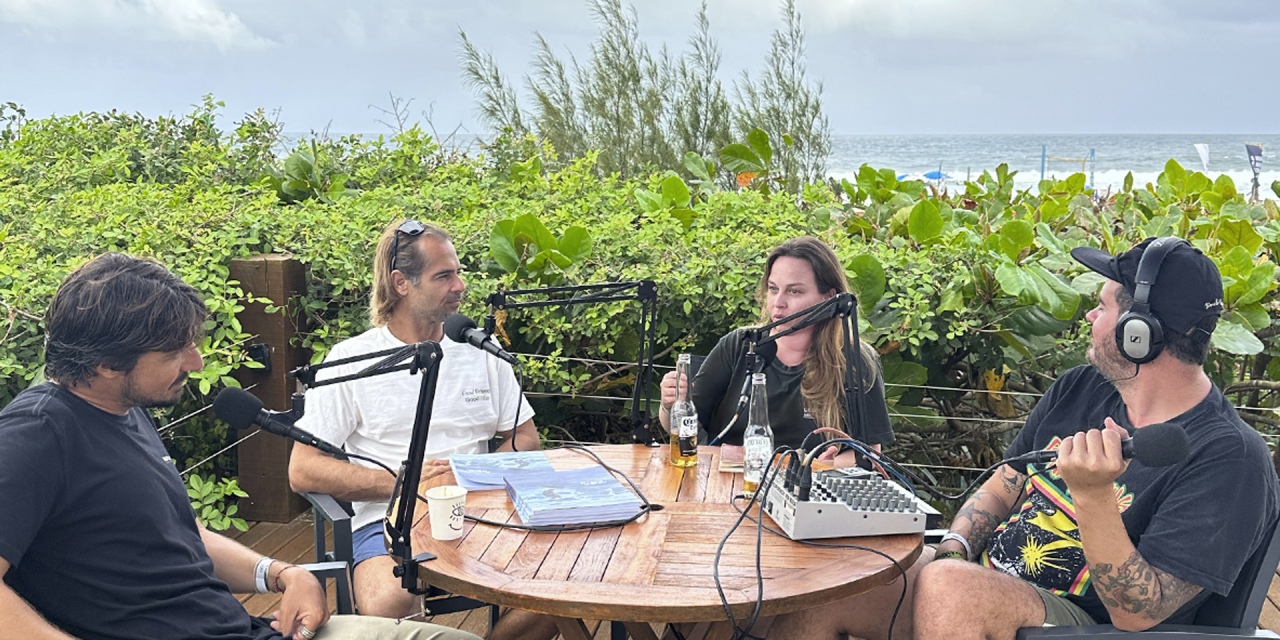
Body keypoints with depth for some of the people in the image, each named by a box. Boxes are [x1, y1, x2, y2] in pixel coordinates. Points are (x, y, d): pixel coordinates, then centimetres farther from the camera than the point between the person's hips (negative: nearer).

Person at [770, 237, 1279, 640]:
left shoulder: (1229, 457, -15)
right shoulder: (1078, 389, 9)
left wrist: (1093, 495, -32)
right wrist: (954, 549, -5)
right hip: (983, 584, 7)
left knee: (950, 588, -37)